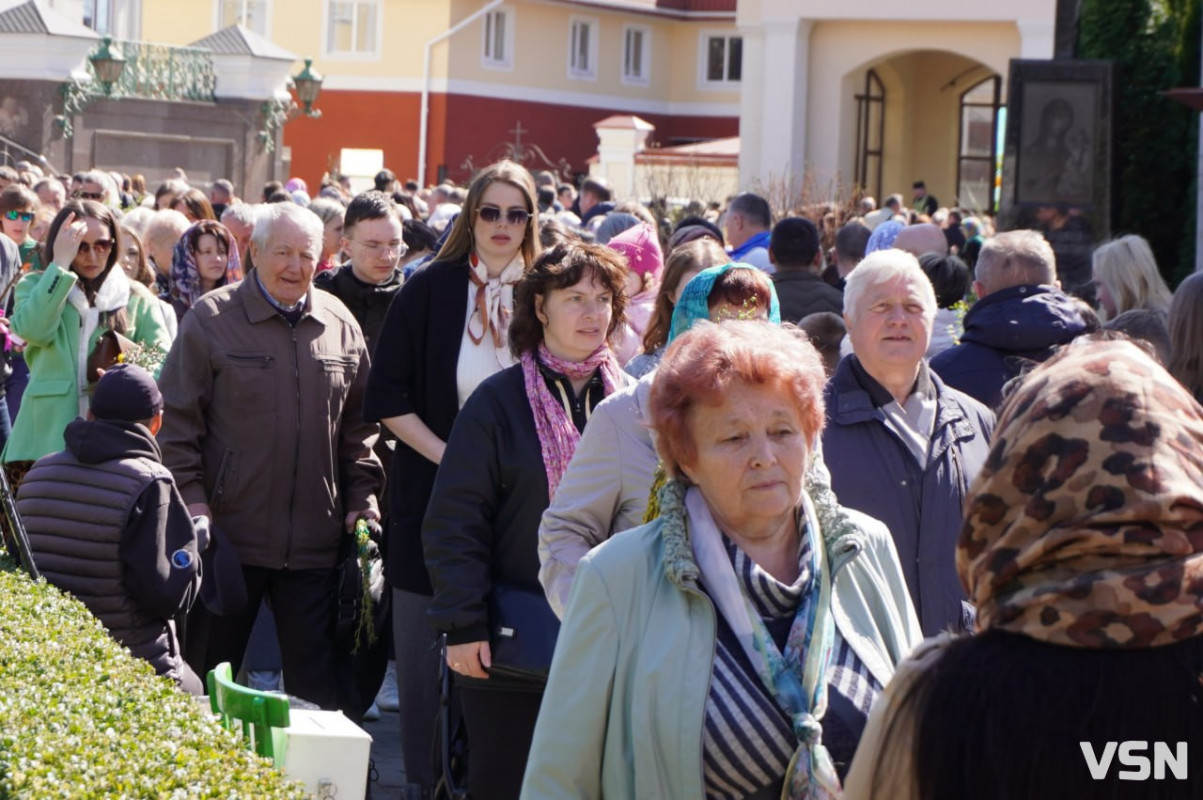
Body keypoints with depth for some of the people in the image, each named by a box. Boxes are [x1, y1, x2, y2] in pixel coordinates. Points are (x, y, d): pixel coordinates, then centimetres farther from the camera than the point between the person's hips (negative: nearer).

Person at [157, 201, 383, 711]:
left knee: (316, 678, 8)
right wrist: (191, 493, -10)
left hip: (314, 539, 3)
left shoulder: (340, 324, 8)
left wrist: (362, 494, 6)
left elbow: (358, 423, 14)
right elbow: (177, 417, -3)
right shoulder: (212, 319, -3)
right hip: (228, 531, -3)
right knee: (208, 670, 8)